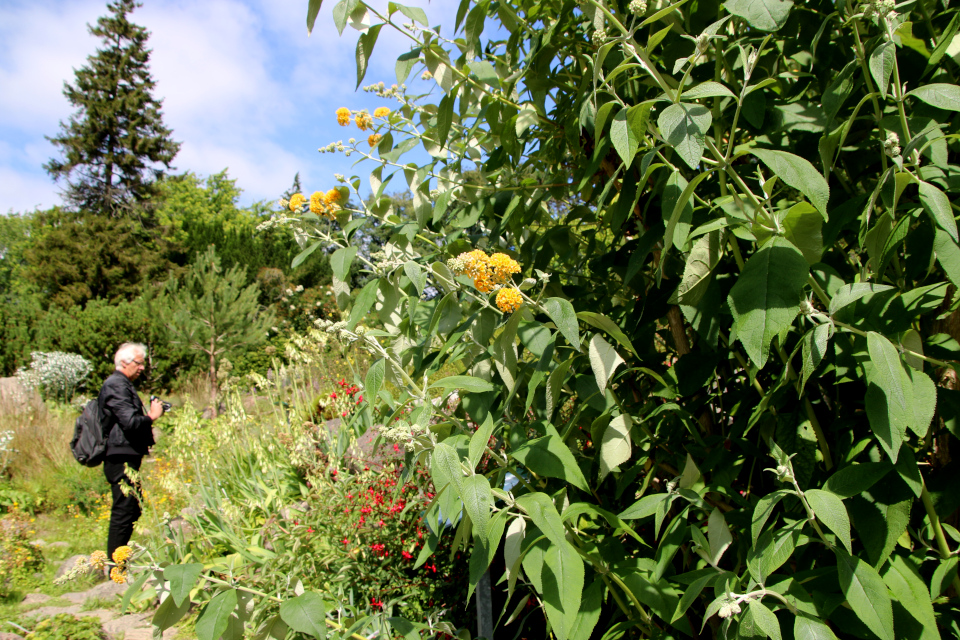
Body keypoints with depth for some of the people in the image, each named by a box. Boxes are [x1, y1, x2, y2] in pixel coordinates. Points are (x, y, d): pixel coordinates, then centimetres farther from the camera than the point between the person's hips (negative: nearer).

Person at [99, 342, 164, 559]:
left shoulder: (123, 385, 20)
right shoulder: (116, 385, -14)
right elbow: (130, 421, -24)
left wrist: (147, 420, 12)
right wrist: (151, 416, -8)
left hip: (126, 459, 11)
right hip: (121, 459, -11)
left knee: (132, 510, 15)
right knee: (123, 512, -5)